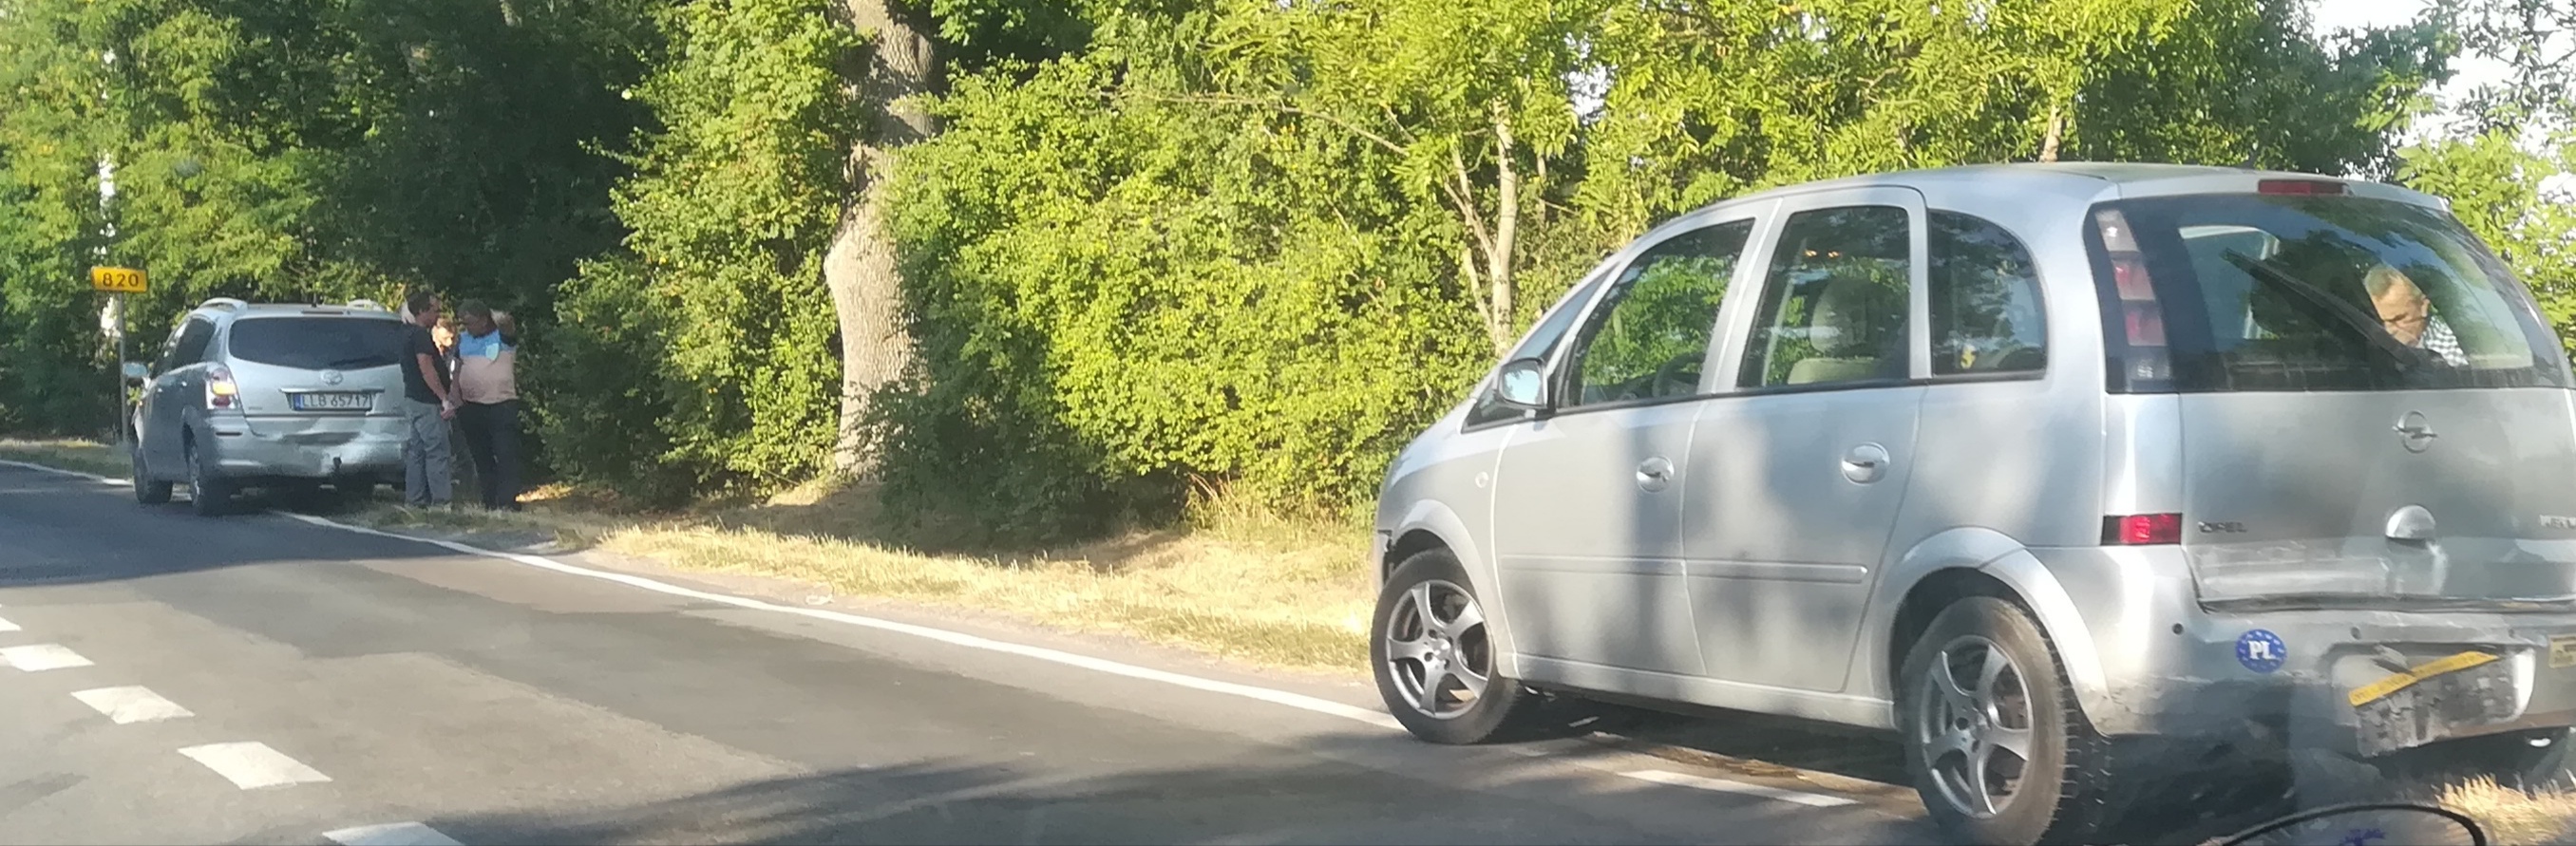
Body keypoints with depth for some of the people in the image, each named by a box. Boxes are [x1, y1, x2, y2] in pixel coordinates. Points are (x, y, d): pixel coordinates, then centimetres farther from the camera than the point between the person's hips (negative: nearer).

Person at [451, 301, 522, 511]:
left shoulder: (503, 336, -3)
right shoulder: (463, 339, 13)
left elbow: (506, 323, -27)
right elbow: (457, 371, 14)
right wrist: (456, 399, 4)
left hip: (502, 405, -5)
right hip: (471, 407, 6)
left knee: (506, 456, -10)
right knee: (481, 458, 8)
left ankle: (508, 503, -12)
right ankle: (489, 502, 13)